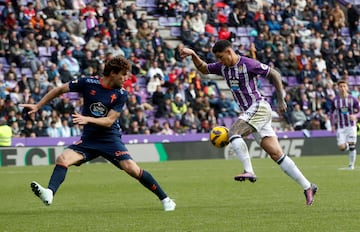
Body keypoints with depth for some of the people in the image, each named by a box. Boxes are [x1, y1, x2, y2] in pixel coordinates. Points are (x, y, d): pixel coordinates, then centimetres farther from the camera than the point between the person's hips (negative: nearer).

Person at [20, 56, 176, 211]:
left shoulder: (121, 94, -7)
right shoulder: (88, 83, -6)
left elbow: (109, 121, -13)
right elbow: (60, 90, 4)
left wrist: (88, 119, -29)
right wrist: (37, 106, 4)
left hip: (110, 139, -2)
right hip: (88, 139, 2)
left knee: (132, 169, -17)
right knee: (63, 159, -22)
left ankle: (164, 199, -4)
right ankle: (49, 193, -36)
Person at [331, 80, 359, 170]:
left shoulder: (353, 99, -3)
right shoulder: (335, 100, 1)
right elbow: (332, 113, 11)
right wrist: (333, 125, 1)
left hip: (351, 126, -1)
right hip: (340, 127, 1)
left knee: (352, 146, -6)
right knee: (341, 147, -8)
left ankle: (351, 164, 10)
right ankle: (347, 145, 28)